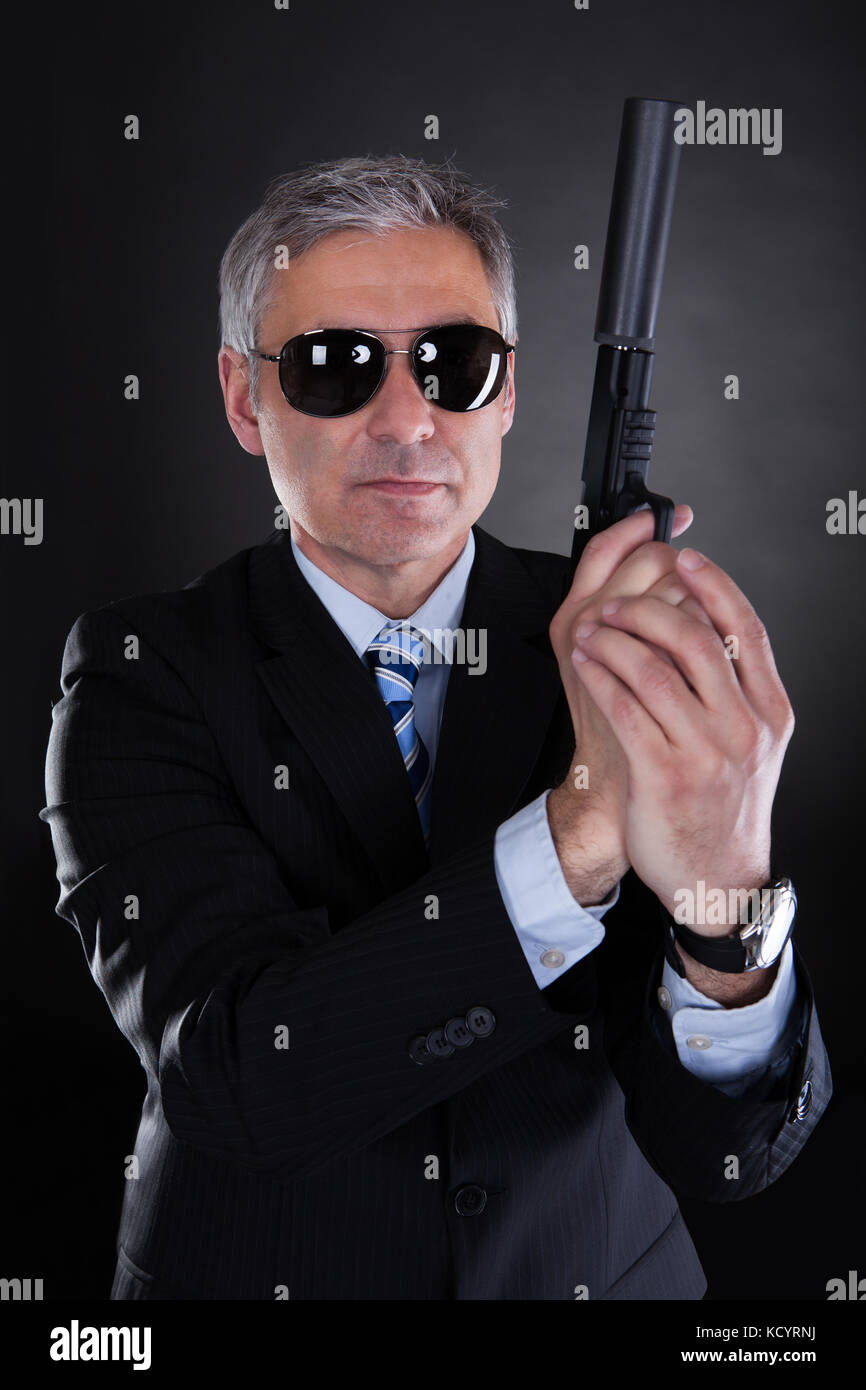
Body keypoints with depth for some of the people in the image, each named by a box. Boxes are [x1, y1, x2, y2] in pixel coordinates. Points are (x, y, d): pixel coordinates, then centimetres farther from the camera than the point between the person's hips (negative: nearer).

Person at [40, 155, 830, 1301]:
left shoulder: (629, 646, -15)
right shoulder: (141, 673, -16)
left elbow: (723, 1153, -21)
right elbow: (235, 1077, -29)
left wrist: (727, 907, -41)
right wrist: (579, 825, -38)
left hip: (598, 1270, 1)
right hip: (258, 1273, -1)